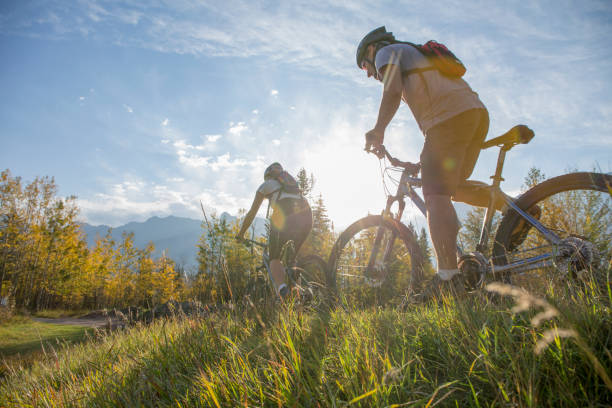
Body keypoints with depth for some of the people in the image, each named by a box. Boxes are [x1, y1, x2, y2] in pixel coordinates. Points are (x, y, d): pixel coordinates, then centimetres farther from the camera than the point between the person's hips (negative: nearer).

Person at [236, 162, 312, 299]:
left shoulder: (266, 185, 25)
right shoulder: (292, 182, 38)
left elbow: (251, 214, 25)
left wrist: (240, 235, 37)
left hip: (284, 215, -4)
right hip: (306, 215, 4)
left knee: (274, 258, 6)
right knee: (293, 256, 23)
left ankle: (282, 288, -21)